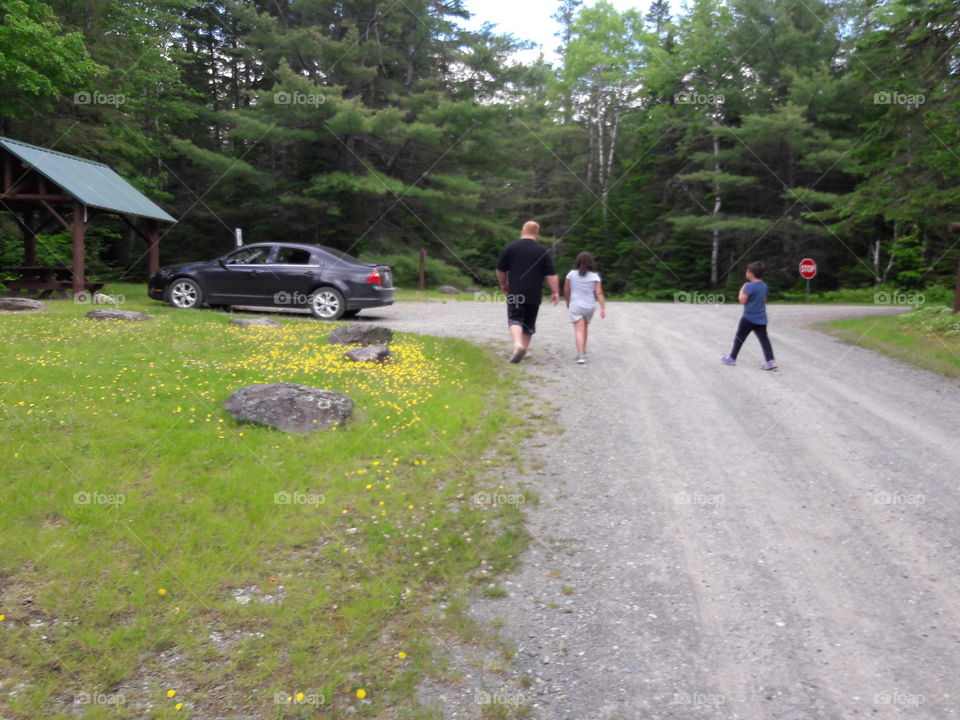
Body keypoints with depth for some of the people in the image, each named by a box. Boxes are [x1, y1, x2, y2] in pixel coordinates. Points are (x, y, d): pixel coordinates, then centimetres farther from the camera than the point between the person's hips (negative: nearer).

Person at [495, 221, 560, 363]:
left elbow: (500, 270, 6)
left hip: (515, 293, -1)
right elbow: (551, 274, -1)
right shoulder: (542, 251, 2)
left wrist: (503, 284, 22)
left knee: (515, 319, -5)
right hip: (534, 295, 1)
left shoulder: (510, 247, 1)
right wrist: (555, 292, 5)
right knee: (529, 323, 14)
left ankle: (518, 345, -30)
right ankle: (524, 350, 21)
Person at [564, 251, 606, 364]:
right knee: (584, 329, 20)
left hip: (575, 305, -2)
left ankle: (581, 355, -21)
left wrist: (568, 302, 21)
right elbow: (599, 293, -7)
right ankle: (583, 351, 34)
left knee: (579, 330, -7)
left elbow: (566, 290, 5)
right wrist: (603, 308, -6)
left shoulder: (572, 274, -1)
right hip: (589, 307, 2)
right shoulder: (594, 276, -2)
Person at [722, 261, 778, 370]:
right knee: (764, 339, 3)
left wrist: (742, 290, -5)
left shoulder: (750, 286, -16)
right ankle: (771, 361, -7)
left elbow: (742, 300, -18)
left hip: (749, 317, -7)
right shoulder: (764, 285, 10)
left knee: (739, 337, 7)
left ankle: (732, 358, 17)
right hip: (761, 318, 7)